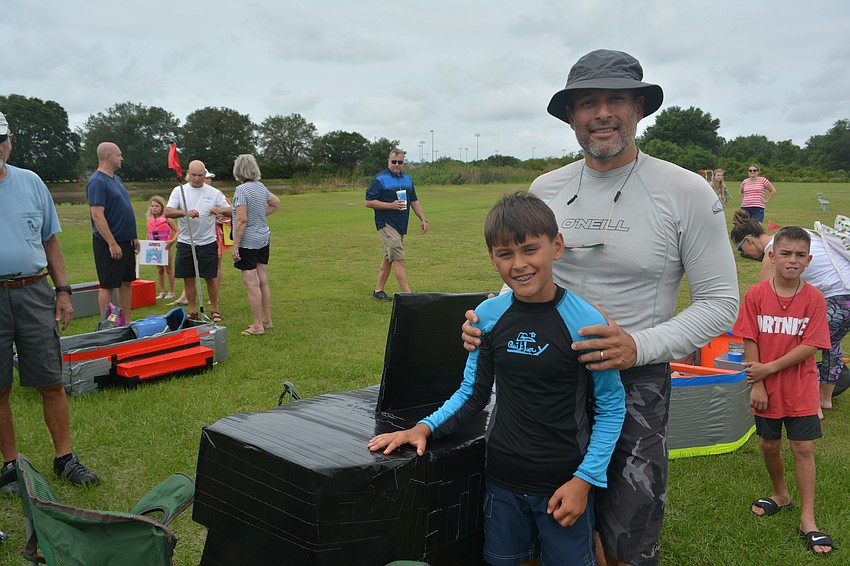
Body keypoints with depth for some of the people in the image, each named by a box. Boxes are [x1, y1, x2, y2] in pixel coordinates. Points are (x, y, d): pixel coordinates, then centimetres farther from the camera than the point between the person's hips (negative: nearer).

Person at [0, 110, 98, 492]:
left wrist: (63, 291, 8)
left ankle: (65, 458, 16)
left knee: (51, 383, 4)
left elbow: (51, 241, 13)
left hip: (34, 293, 2)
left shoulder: (31, 182, 8)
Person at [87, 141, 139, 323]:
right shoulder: (97, 182, -15)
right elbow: (97, 215, -21)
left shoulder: (116, 179, 15)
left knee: (127, 282, 13)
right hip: (109, 243, -9)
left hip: (126, 241, 9)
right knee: (108, 285, -1)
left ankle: (128, 321, 21)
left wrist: (133, 237, 18)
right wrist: (112, 244, -23)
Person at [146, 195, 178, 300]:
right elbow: (149, 236, 14)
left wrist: (173, 240, -23)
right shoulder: (150, 221, 6)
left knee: (169, 269, 4)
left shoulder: (167, 219, -9)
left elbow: (178, 231, -10)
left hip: (166, 248, -5)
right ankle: (162, 292, 19)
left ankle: (171, 292, 13)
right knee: (159, 270, 11)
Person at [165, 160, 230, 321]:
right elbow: (168, 212, -7)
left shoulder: (214, 192, 4)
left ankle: (214, 310, 14)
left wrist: (221, 210, -22)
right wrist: (185, 212, -27)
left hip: (208, 243, -1)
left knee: (210, 278, 2)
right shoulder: (179, 190, 4)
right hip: (185, 243, 1)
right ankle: (192, 311, 18)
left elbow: (230, 211, 2)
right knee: (188, 278, 6)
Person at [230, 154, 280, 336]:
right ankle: (267, 320, 22)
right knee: (263, 282, 14)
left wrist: (235, 246, -17)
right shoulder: (261, 187, 6)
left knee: (252, 284, -3)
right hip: (264, 239, 8)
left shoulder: (242, 190, -16)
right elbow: (276, 202, 25)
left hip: (248, 241, -8)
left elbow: (242, 220, -20)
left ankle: (258, 325, 1)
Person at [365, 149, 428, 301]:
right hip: (386, 224, -7)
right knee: (399, 259, -11)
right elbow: (369, 202, -11)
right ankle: (407, 294, -11)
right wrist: (391, 205, -17)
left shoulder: (407, 179, 14)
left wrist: (423, 219, 12)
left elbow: (414, 201, 21)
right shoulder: (380, 179, -8)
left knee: (388, 258, 13)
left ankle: (378, 291, 23)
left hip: (400, 225, 8)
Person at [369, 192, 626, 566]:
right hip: (503, 478, 4)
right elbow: (473, 393, 5)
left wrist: (584, 479, -10)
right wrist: (424, 428, -8)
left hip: (564, 484, -3)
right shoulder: (489, 315, -5)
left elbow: (611, 406, -7)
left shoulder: (586, 321, -16)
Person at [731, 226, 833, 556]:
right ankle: (781, 495, 40)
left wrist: (770, 368, -18)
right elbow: (750, 342, -7)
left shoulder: (814, 298, -9)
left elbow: (810, 346, -13)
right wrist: (756, 384, -11)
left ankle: (807, 519, 13)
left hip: (800, 389, -1)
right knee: (769, 445, 14)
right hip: (766, 389, 1)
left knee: (803, 448, 2)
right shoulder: (756, 295, -8)